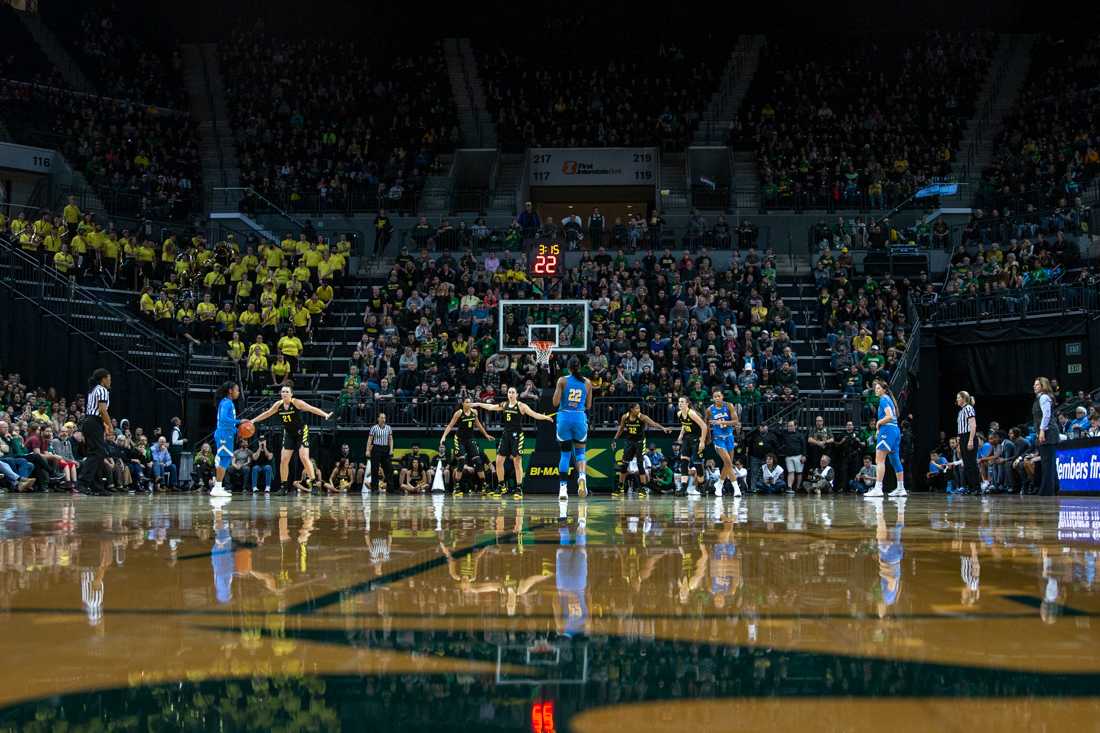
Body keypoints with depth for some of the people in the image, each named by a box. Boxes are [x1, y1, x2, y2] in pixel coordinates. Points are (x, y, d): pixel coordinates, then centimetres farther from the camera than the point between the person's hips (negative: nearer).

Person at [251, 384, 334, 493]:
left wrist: (325, 415, -38)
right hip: (289, 434, 5)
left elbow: (312, 409, -25)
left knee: (304, 457, -16)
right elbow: (266, 414, 11)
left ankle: (313, 482, -12)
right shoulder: (278, 405, -3)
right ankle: (284, 486, 9)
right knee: (284, 460, 1)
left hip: (301, 432, -5)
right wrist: (253, 421, 14)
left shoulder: (297, 403, -18)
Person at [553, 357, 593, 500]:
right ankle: (581, 476, -17)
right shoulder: (587, 382, 4)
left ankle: (563, 488, 4)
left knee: (565, 453, 9)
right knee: (580, 452, 13)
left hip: (564, 417, -1)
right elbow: (588, 406, 8)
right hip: (580, 418, 1)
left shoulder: (562, 380, -2)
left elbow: (555, 403, -6)